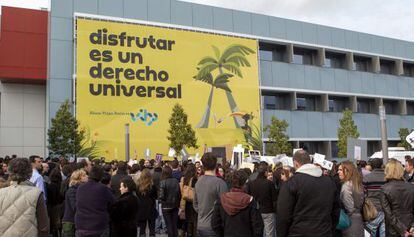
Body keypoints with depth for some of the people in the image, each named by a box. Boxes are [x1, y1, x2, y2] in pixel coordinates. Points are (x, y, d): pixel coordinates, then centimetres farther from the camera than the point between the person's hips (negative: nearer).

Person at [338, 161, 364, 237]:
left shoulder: (346, 185, -18)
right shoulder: (357, 183, 7)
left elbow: (349, 209, -19)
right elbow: (359, 205, 12)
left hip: (351, 221, -8)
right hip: (359, 219, 8)